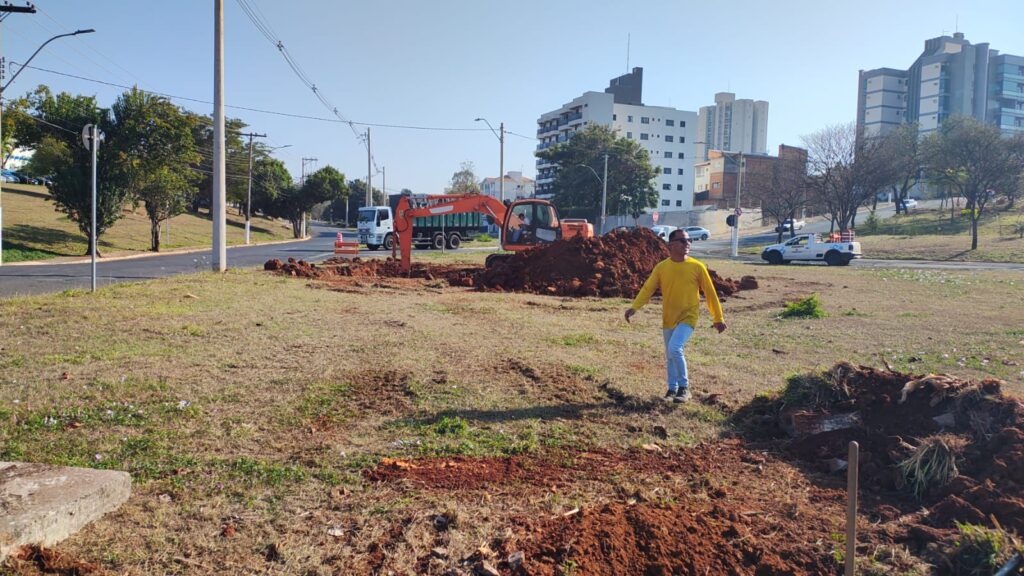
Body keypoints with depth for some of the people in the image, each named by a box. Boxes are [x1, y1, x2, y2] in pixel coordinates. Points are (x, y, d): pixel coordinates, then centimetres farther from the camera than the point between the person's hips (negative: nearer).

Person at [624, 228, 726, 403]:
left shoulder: (697, 267, -6)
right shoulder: (661, 267, -1)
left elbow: (710, 292, 0)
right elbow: (648, 289, -5)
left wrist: (718, 318, 2)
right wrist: (634, 307, -20)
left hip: (688, 317, -4)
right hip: (668, 319, 4)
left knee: (675, 348, -22)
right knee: (670, 356, 12)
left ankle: (684, 387, -4)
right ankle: (672, 389, 30)